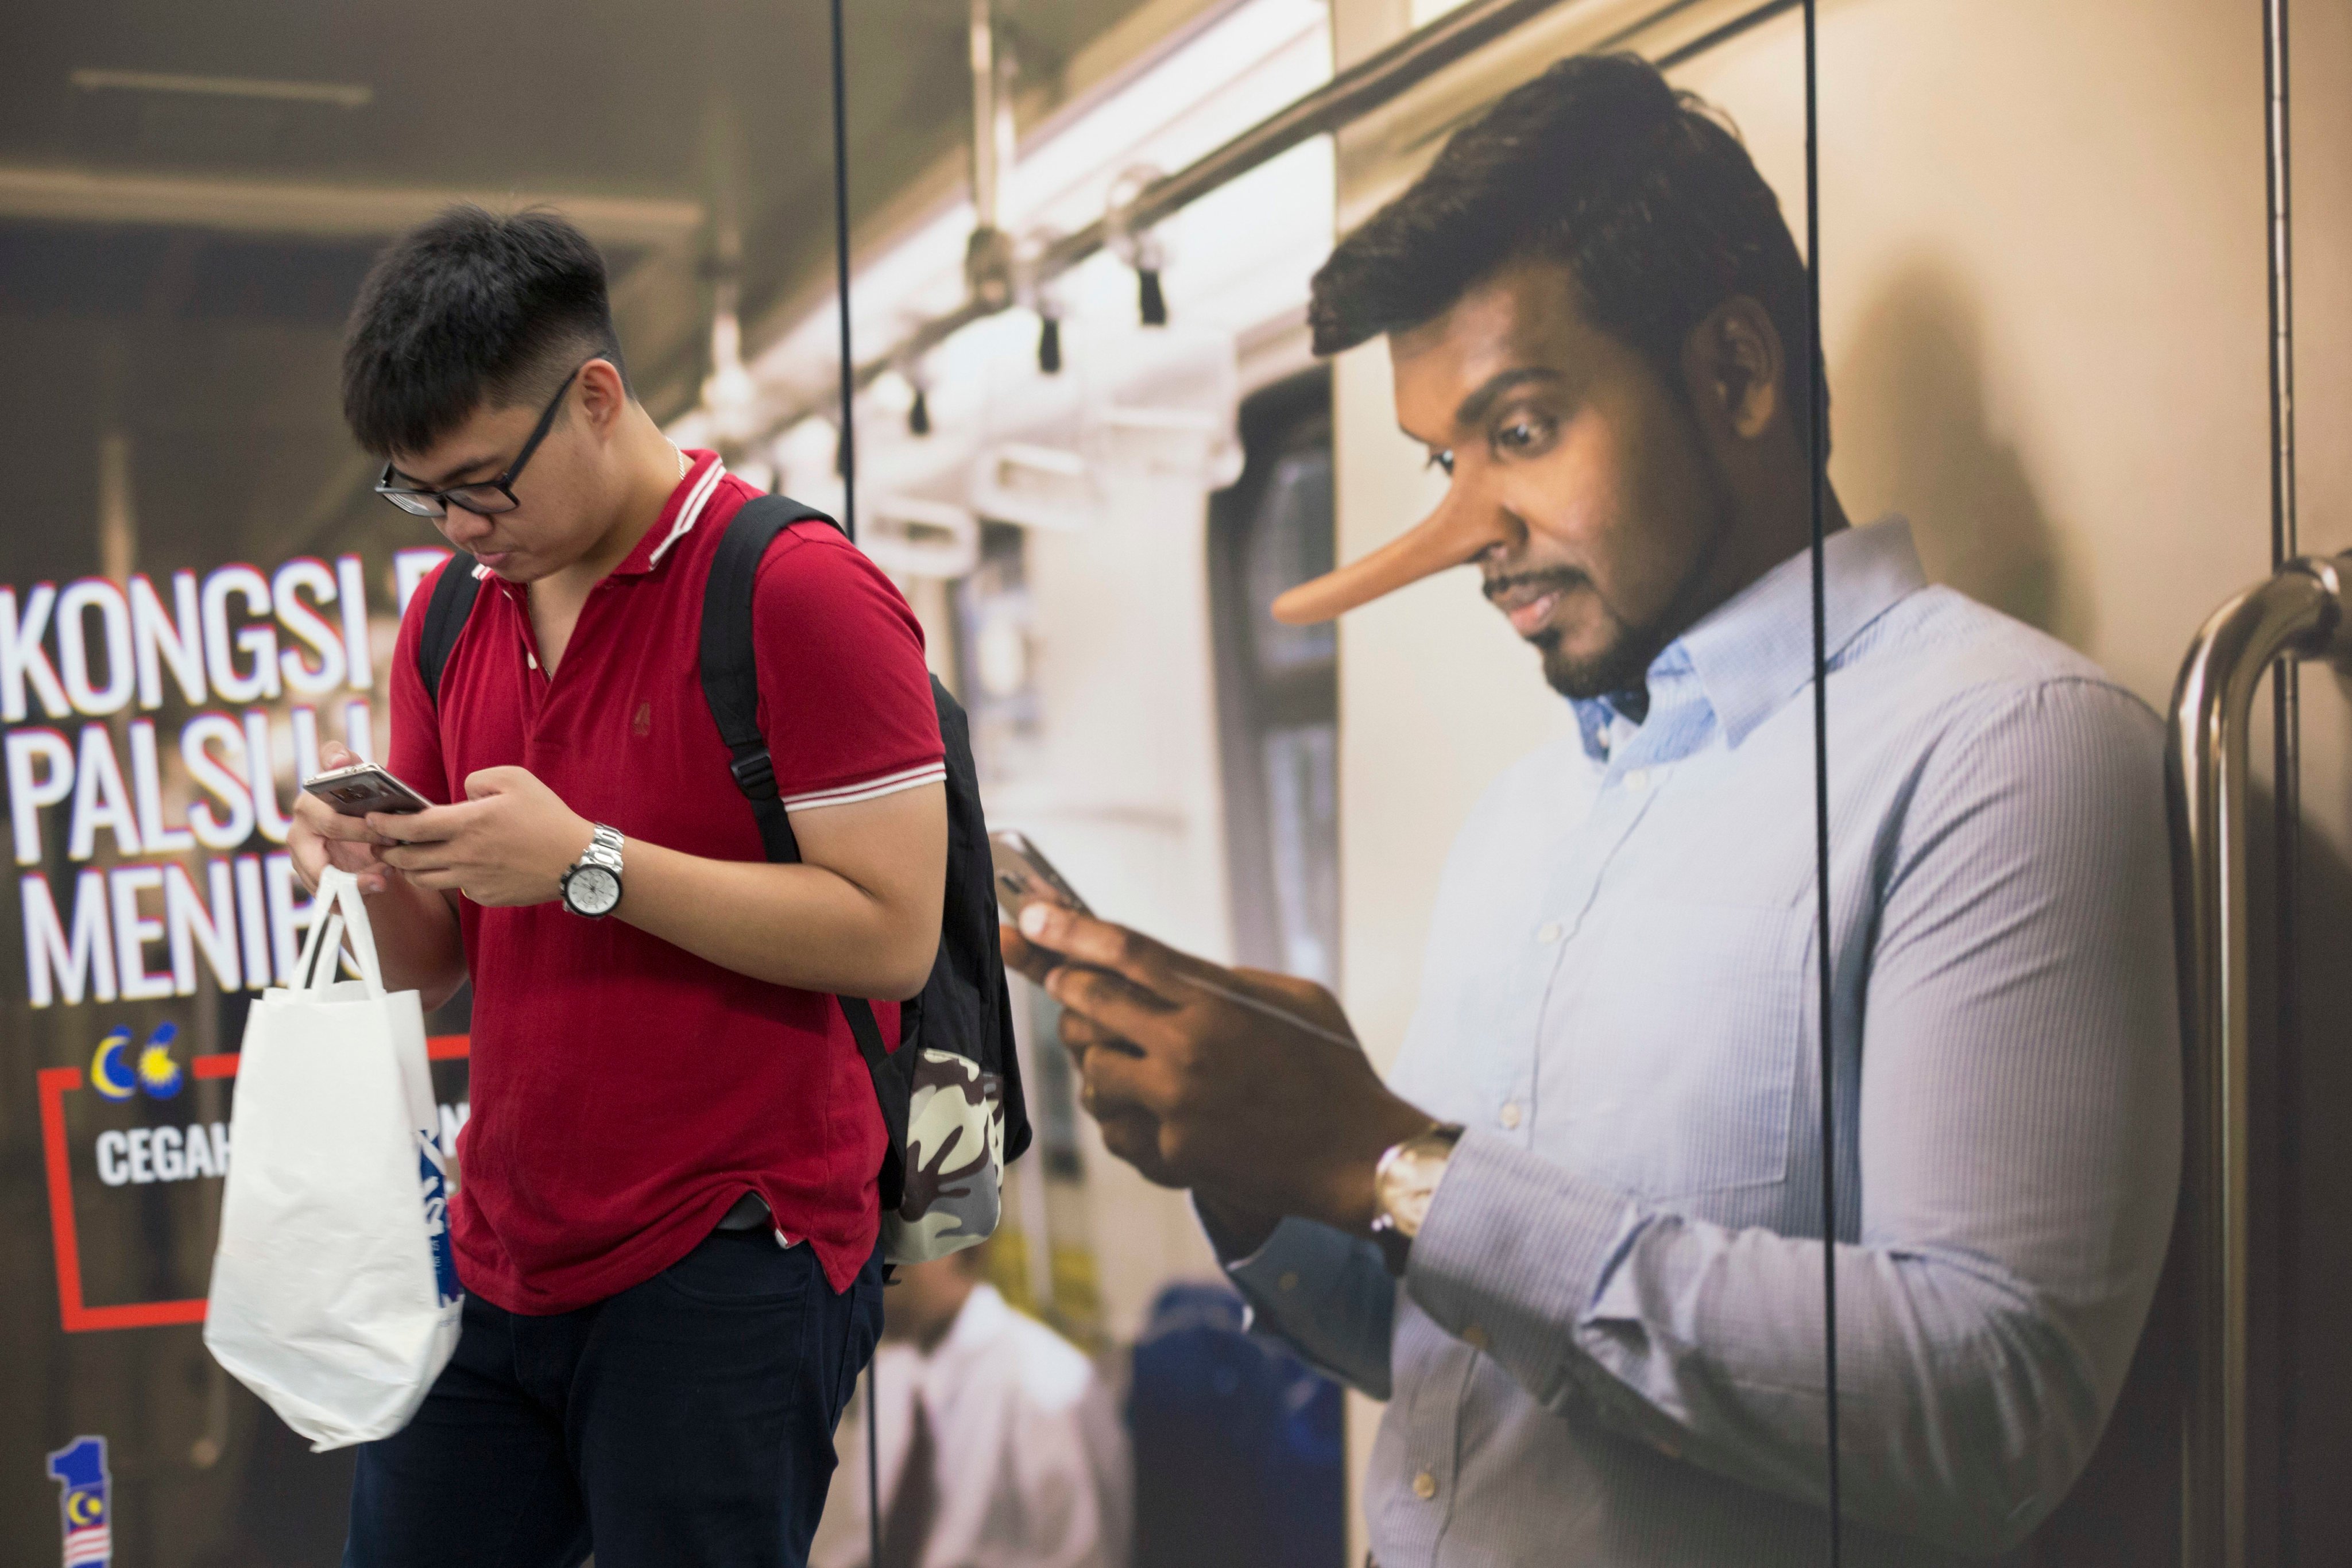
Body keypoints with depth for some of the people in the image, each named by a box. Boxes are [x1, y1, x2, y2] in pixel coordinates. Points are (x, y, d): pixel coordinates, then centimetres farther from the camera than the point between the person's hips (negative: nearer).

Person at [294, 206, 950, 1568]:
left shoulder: (799, 590, -12)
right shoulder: (451, 613, 10)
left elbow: (892, 933, -17)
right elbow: (436, 972, 15)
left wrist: (587, 863, -21)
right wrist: (383, 870, -7)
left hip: (724, 1277, -6)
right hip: (499, 1262, 7)